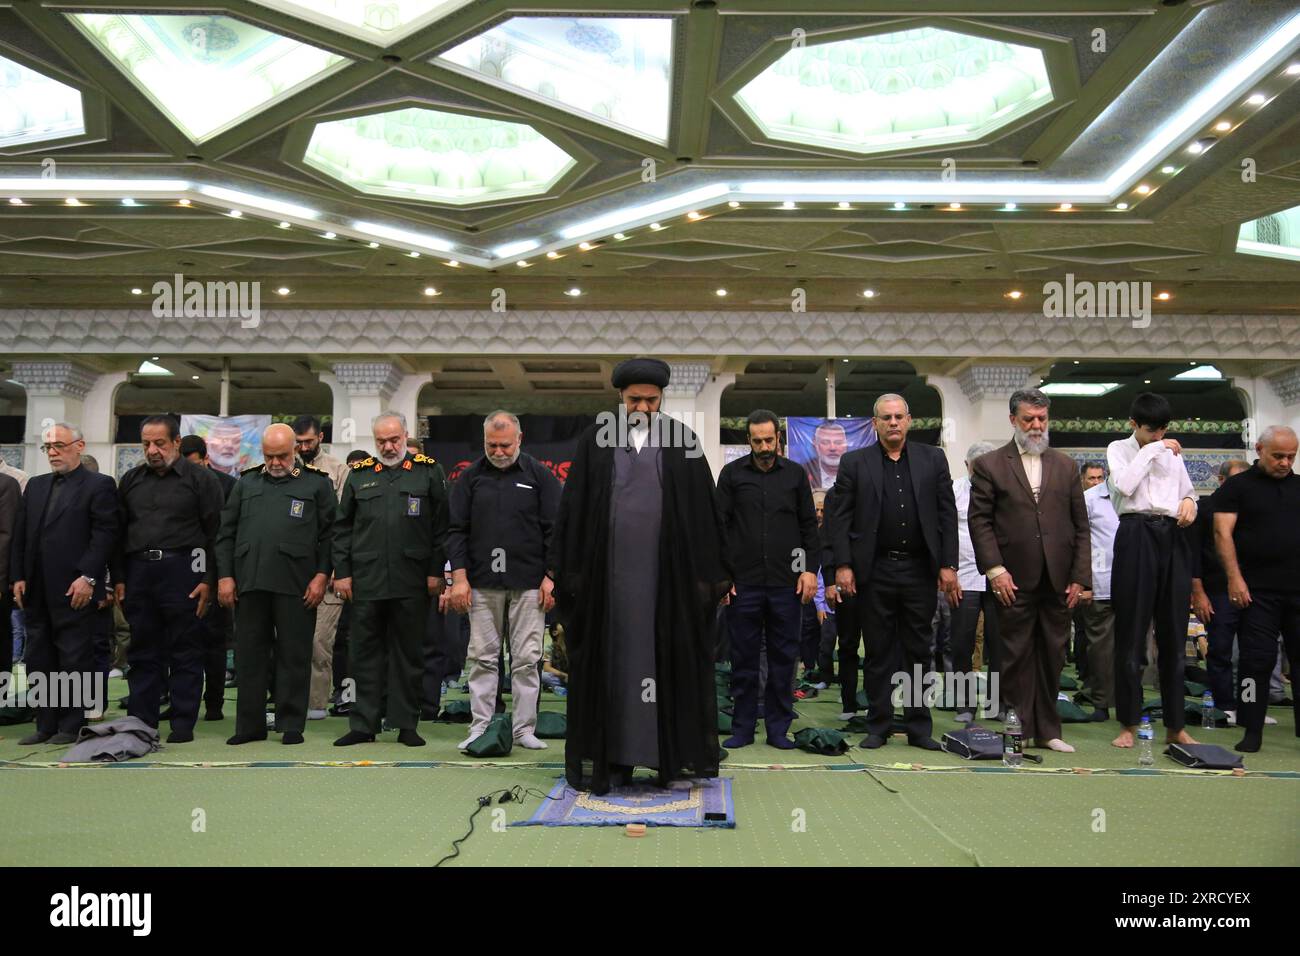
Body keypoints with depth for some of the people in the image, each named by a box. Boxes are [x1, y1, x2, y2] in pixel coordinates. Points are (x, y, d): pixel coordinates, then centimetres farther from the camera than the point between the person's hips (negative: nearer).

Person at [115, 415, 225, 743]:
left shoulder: (200, 478, 0)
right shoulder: (131, 480, 15)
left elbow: (215, 532, -4)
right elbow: (119, 532, 16)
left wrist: (208, 580, -9)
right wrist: (119, 578, 8)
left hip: (182, 570, -4)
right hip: (138, 571, 5)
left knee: (185, 652, 1)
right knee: (142, 651, 9)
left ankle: (183, 725, 8)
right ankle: (141, 722, 17)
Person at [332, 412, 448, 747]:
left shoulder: (429, 471, 6)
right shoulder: (359, 474, 11)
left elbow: (440, 526, 3)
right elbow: (343, 528, 11)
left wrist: (435, 571, -2)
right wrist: (341, 572, 4)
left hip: (411, 581, -2)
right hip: (366, 581, 2)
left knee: (408, 653, 6)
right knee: (365, 653, 6)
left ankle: (406, 725, 15)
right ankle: (363, 725, 14)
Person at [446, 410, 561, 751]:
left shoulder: (540, 476, 3)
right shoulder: (470, 477, 7)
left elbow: (554, 529, 2)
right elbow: (456, 530, 6)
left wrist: (550, 577, -4)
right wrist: (459, 576, -2)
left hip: (528, 584, -1)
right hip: (482, 583, 1)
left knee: (526, 659, 3)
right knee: (482, 658, 5)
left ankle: (525, 729, 11)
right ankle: (480, 727, 13)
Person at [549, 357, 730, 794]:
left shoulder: (682, 441, 5)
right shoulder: (596, 439, 6)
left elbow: (703, 511, 4)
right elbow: (573, 507, 5)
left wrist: (711, 573, 0)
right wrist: (565, 569, 1)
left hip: (668, 573, 0)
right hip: (609, 573, 0)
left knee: (670, 660, 5)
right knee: (613, 662, 6)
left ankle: (672, 751, 17)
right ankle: (616, 755, 15)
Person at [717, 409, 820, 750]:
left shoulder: (795, 474, 8)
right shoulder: (732, 473, 5)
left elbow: (809, 526, 10)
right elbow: (720, 526, 3)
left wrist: (810, 569, -1)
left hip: (786, 582, 1)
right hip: (743, 582, -1)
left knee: (784, 657, 5)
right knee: (744, 657, 5)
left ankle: (778, 728, 15)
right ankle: (743, 727, 15)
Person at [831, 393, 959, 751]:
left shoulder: (933, 459, 7)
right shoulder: (854, 463, 3)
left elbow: (947, 514, 5)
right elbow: (841, 518, 0)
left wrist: (948, 565, -1)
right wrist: (843, 565, -8)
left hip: (920, 569, 1)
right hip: (874, 570, -1)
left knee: (918, 652, 8)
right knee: (878, 653, 7)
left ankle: (919, 728, 17)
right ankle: (878, 726, 16)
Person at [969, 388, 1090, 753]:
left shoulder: (1065, 465, 13)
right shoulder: (989, 465, 2)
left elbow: (1080, 525, 11)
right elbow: (980, 521, -3)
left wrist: (1080, 576, 3)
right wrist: (995, 569, -12)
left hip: (1058, 581, 3)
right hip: (1015, 581, -3)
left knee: (1052, 658, 10)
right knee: (1016, 658, 2)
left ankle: (1046, 730, 21)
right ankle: (1017, 731, 11)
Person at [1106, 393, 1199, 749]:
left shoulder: (1173, 452, 17)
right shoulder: (1119, 449, 6)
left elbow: (1188, 492, 23)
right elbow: (1124, 486, -12)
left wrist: (1189, 502, 0)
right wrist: (1151, 450, -7)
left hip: (1172, 538, 4)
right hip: (1136, 537, -4)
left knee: (1173, 633, 6)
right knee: (1131, 633, -1)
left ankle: (1176, 726, 14)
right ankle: (1128, 724, 7)